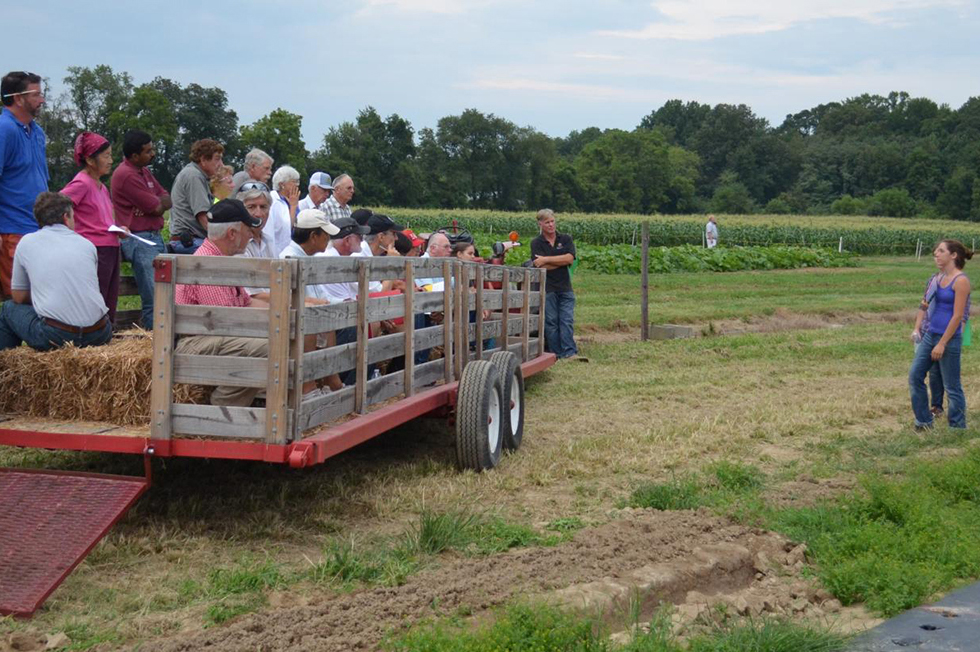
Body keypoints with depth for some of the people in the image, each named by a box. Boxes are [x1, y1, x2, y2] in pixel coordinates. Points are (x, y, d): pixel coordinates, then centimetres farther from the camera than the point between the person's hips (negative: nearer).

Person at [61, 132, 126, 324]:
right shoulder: (82, 183, -10)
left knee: (109, 312, 11)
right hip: (94, 251, -9)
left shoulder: (101, 187, 16)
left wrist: (118, 229, 8)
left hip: (111, 250, 9)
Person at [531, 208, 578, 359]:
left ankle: (569, 352, -10)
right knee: (550, 322, 0)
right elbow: (541, 267, -9)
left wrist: (546, 259, -9)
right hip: (547, 289, -1)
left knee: (567, 321, -6)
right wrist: (561, 261, -7)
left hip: (565, 288, 1)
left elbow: (570, 258, -8)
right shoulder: (536, 243, 4)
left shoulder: (566, 239, 9)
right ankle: (556, 354, 5)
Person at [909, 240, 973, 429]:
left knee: (952, 386, 1)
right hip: (930, 335, 8)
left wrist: (942, 344, -18)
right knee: (915, 376, 7)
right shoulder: (940, 277, 10)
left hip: (949, 338, -8)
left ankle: (958, 427, 14)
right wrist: (917, 328, 11)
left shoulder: (960, 281, -14)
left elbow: (958, 316, -17)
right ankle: (924, 421, 18)